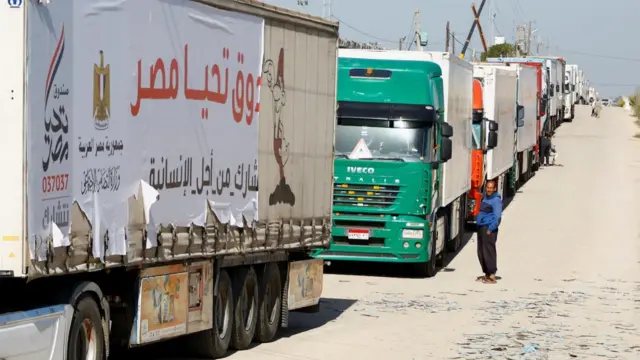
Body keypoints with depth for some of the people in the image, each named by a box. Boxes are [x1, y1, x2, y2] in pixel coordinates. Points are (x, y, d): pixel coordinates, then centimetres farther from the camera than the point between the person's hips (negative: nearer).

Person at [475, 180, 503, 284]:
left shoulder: (496, 200, -10)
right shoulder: (485, 198, 16)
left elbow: (497, 217, -16)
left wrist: (490, 229, -19)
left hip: (489, 229, -9)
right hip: (481, 227, 9)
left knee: (488, 252, -9)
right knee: (481, 253, 12)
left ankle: (492, 276, -8)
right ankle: (486, 274, 20)